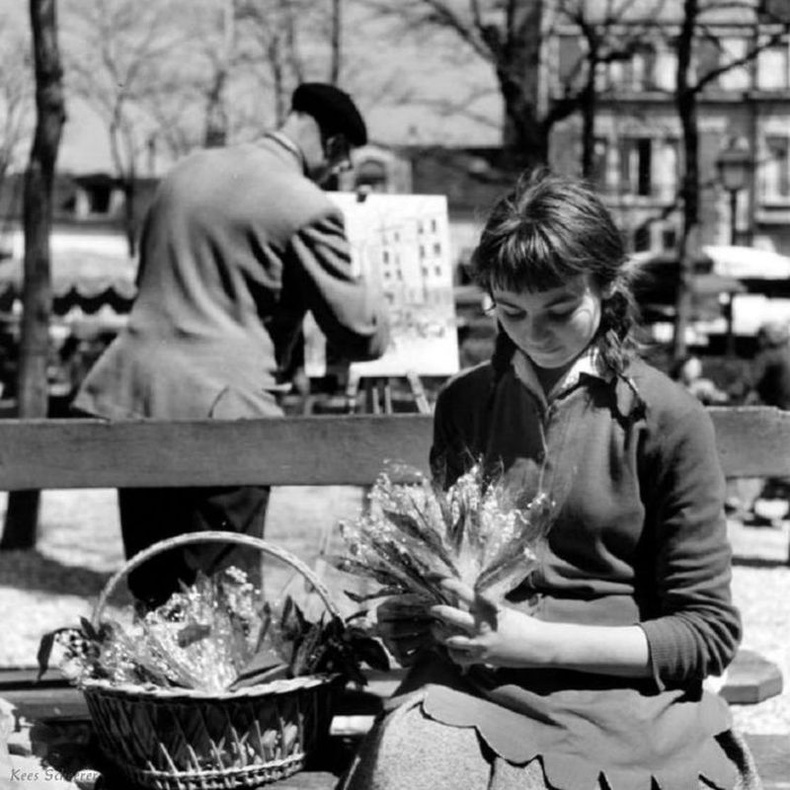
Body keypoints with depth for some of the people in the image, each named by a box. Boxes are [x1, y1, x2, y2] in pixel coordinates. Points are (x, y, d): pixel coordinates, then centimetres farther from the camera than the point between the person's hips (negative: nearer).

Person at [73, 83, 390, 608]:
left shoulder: (188, 171, 14)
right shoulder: (308, 209, -8)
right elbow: (362, 336, -4)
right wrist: (371, 294, 16)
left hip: (131, 396, 7)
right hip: (219, 410, -7)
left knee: (154, 600, 13)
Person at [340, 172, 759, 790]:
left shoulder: (668, 419, 0)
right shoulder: (463, 402, 15)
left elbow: (708, 631, -1)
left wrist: (538, 642, -12)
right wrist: (411, 616, 5)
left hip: (619, 690, -3)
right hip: (471, 686, 3)